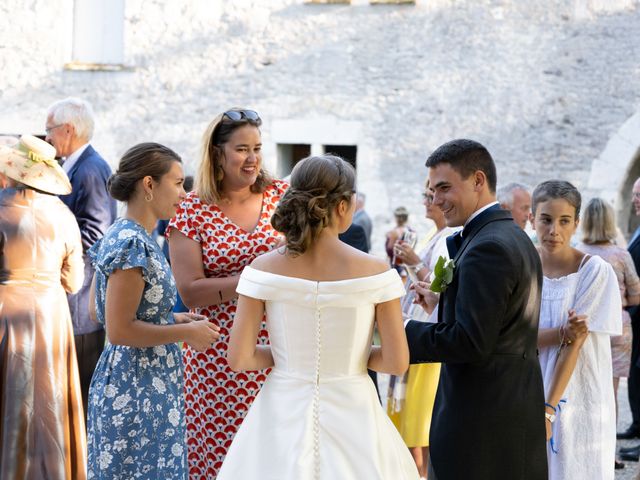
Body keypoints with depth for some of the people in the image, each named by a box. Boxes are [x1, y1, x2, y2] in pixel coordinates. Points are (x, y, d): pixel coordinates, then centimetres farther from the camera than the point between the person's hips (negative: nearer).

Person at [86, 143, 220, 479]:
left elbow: (108, 312, 16)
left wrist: (174, 319, 10)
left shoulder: (121, 235, 9)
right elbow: (119, 331, -23)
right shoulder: (133, 244, -20)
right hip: (138, 390, -10)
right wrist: (186, 332, -14)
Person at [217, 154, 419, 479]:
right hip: (350, 415, -1)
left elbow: (239, 358, -8)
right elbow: (396, 362, -8)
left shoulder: (264, 269, -8)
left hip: (283, 415, 1)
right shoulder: (375, 272, -11)